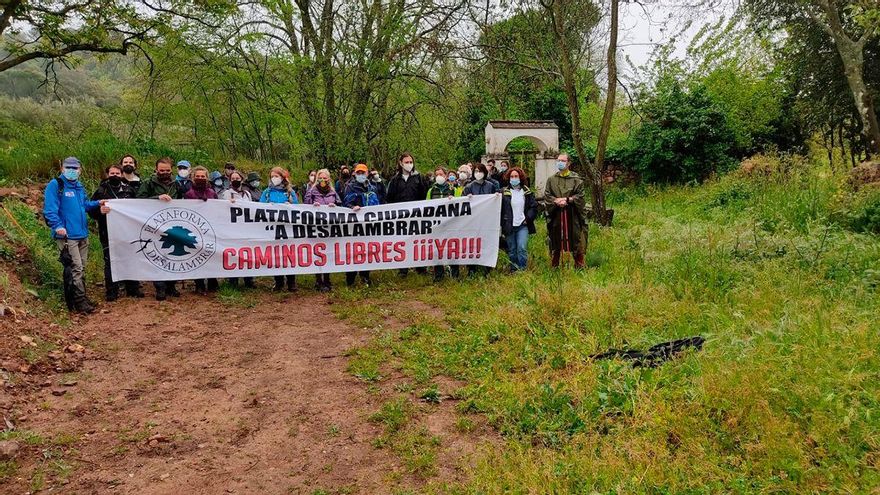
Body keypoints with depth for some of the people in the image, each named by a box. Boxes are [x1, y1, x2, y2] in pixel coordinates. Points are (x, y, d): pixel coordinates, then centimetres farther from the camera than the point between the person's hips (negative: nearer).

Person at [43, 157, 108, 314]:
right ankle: (80, 302, -7)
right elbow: (49, 209, -15)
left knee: (81, 268, 14)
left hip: (82, 234, 8)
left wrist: (97, 204, 5)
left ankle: (80, 298, 24)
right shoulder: (55, 185, -7)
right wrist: (57, 226, -27)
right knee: (75, 268, -11)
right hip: (67, 235, -8)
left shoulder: (79, 186, 17)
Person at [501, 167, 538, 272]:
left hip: (523, 225, 0)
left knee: (522, 248, -12)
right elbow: (500, 209, 3)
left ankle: (522, 270, -5)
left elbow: (534, 207, 8)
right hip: (509, 227, 1)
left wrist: (528, 218, -4)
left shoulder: (527, 192, 7)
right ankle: (513, 271, 16)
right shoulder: (504, 193, 4)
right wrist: (501, 225, -5)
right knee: (512, 251, 6)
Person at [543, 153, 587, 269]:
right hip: (556, 215, 2)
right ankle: (554, 267, 17)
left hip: (572, 215, -1)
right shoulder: (551, 179, 10)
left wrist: (567, 200, -15)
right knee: (555, 242, 7)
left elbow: (580, 196, -3)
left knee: (576, 241, 2)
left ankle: (579, 266, 12)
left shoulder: (576, 179, 4)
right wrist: (557, 201, -14)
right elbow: (547, 196, 3)